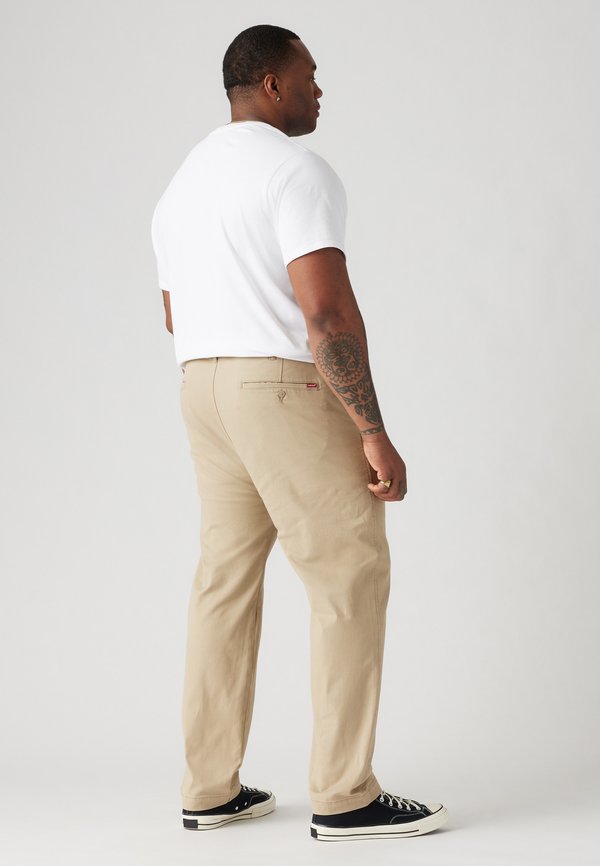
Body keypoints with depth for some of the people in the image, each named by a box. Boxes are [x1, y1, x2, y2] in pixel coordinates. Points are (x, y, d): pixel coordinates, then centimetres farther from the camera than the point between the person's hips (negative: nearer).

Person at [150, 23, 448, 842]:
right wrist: (374, 432, -20)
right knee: (351, 576, -3)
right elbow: (327, 308, -22)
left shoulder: (183, 183, 17)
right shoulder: (298, 169, -12)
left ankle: (210, 788, 13)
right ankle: (345, 796, -2)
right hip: (288, 391, -9)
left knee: (227, 581, 10)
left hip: (205, 387, 9)